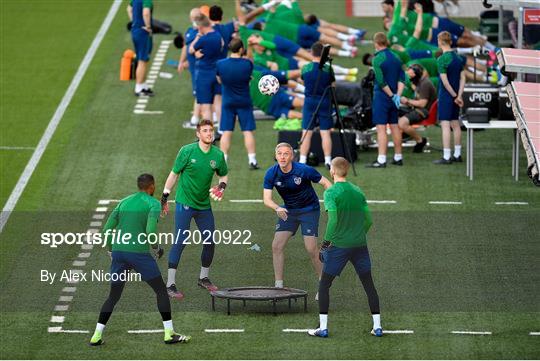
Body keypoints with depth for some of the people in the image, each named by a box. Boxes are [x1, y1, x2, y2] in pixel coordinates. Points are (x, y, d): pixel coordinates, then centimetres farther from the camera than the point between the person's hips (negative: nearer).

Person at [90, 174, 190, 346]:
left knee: (113, 296, 14)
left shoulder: (124, 202, 16)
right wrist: (156, 248, 1)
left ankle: (97, 336, 4)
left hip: (119, 253, 5)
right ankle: (169, 333, 4)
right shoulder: (153, 204, -2)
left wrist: (111, 251, 23)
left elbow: (107, 230, 11)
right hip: (139, 253, -5)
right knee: (161, 290, 8)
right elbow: (150, 231, -17)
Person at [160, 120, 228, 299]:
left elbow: (223, 175, 17)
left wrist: (222, 186, -6)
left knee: (210, 242, 7)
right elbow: (174, 173, -2)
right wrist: (165, 198, -1)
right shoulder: (187, 151, -10)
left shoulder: (218, 155, 0)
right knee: (180, 242, -11)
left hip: (204, 205, 5)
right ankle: (170, 285, -8)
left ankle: (204, 278, 29)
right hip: (184, 202, -5)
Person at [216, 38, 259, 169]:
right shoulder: (247, 64, -15)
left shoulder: (220, 64, -10)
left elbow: (220, 80, 5)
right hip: (244, 103, -1)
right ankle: (252, 160, 7)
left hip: (228, 103, 1)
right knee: (248, 131, 6)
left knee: (226, 132, 5)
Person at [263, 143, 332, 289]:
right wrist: (277, 208, -36)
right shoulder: (271, 174, -13)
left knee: (311, 249, -11)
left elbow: (325, 183, -12)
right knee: (276, 246, -7)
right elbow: (266, 199, -14)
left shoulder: (304, 170, -22)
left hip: (309, 210, -4)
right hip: (288, 211, 4)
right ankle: (279, 285, 2)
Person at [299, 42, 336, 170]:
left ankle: (302, 161, -2)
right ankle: (328, 160, 1)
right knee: (325, 133, 2)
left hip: (309, 101, 1)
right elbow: (333, 85, -1)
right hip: (324, 102, -1)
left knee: (306, 133, 2)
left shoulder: (305, 68, -3)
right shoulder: (327, 69, -8)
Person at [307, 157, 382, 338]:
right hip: (360, 245, 4)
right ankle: (377, 326, 11)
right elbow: (368, 220, 7)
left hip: (338, 245, -4)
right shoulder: (357, 191, 6)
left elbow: (333, 219, -20)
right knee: (368, 284, 13)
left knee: (324, 285, 8)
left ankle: (323, 328, 5)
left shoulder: (331, 192, -10)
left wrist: (326, 242, -12)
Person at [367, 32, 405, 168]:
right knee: (394, 126, 13)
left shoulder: (377, 59, -13)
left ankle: (381, 160, -13)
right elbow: (402, 78, 4)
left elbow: (381, 81, -18)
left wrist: (392, 96, -10)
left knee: (381, 128, -8)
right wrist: (397, 95, -3)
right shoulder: (395, 58, 9)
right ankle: (398, 157, 19)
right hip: (393, 97, 7)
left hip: (382, 96, -7)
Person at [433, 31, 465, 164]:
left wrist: (455, 96, -10)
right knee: (455, 124, 15)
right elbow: (462, 78, 4)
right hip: (455, 96, 7)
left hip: (446, 96, -7)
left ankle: (446, 157, -8)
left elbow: (445, 81, -17)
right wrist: (459, 95, -1)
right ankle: (457, 155, 21)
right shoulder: (458, 58, 8)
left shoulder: (442, 59, -15)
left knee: (445, 125, -6)